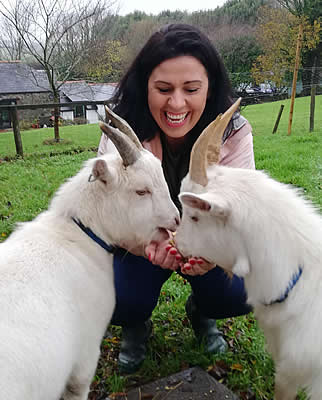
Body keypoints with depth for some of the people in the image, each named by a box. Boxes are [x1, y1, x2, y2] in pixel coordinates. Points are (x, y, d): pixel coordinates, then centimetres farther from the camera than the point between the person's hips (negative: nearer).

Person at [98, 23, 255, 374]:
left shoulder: (233, 132, -20)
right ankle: (135, 325, 16)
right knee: (120, 302, -25)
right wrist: (148, 237, -51)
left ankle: (200, 312, 16)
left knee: (238, 295, -23)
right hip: (141, 243, 0)